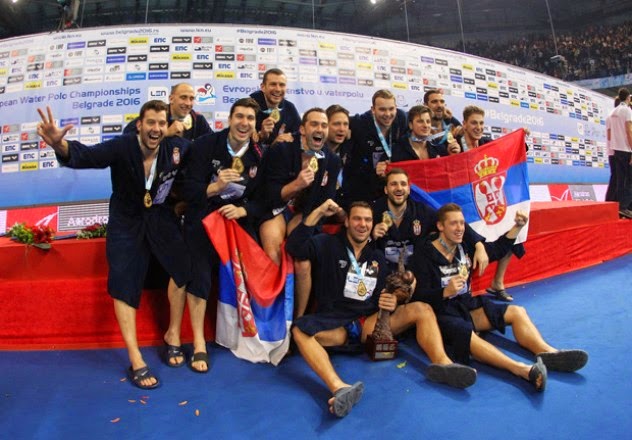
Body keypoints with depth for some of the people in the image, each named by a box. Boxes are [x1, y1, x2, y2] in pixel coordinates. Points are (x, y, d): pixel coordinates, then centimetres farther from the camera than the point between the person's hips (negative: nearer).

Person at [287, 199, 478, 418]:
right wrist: (318, 213, -17)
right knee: (300, 330, -36)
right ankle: (340, 389, -56)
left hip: (370, 322, 4)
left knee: (422, 310, -13)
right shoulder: (327, 244, 3)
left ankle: (442, 363, -36)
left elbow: (382, 297, 16)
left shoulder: (377, 257, 15)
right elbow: (294, 247, -14)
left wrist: (390, 303, -8)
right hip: (335, 323, -4)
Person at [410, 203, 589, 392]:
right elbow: (420, 296, -16)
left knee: (517, 312, -3)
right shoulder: (424, 254, -11)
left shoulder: (465, 246, 8)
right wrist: (446, 292, -33)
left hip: (467, 305, 8)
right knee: (465, 333, -38)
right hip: (441, 312, -8)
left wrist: (517, 227, 10)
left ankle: (547, 353, -24)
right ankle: (522, 370, -54)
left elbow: (497, 250, 21)